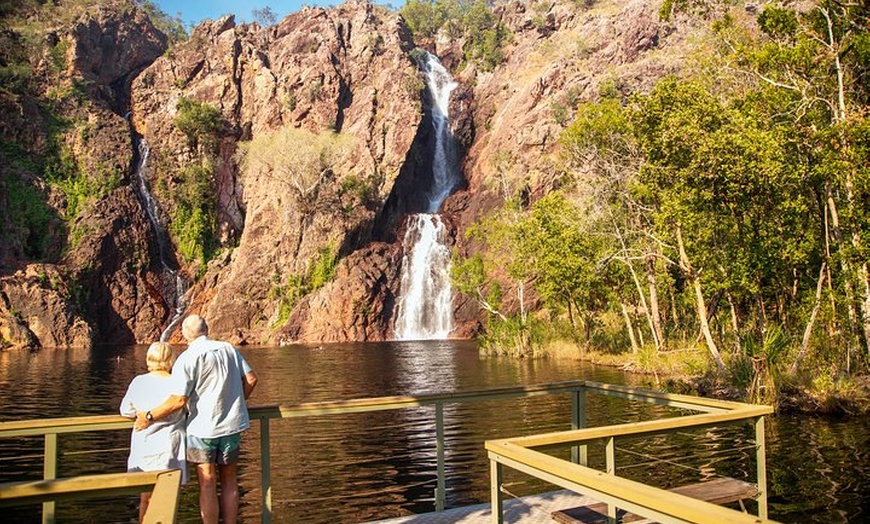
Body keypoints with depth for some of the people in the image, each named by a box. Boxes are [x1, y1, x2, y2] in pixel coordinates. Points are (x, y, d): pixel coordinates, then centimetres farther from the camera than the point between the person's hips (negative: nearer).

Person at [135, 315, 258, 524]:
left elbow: (179, 400, -18)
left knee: (207, 485, 7)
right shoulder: (229, 349, 4)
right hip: (232, 424, 4)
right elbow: (251, 379, 5)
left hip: (202, 428, -4)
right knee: (229, 481, 16)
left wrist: (150, 416, -7)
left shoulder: (187, 358, -11)